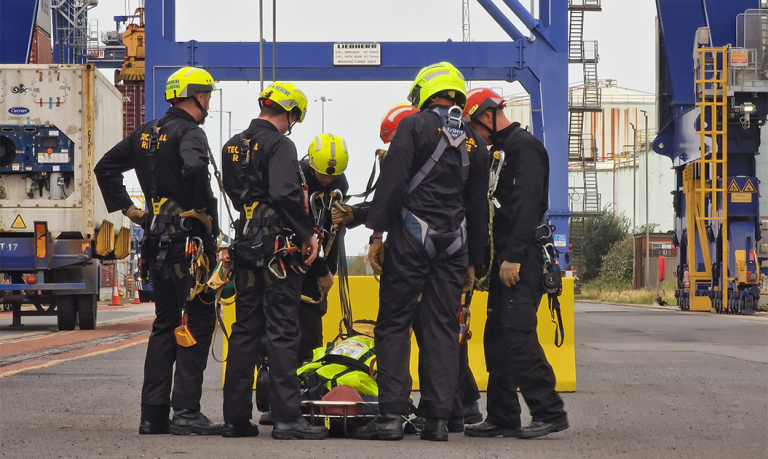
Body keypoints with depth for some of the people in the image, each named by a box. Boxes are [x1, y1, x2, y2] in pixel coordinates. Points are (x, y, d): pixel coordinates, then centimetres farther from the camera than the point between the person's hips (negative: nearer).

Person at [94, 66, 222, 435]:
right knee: (199, 321, -5)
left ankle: (153, 413, 11)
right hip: (188, 238, -8)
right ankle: (186, 411, -10)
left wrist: (126, 208, 18)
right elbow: (193, 167, -31)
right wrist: (201, 210, -18)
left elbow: (105, 168, 21)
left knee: (165, 323, 13)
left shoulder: (146, 134, 15)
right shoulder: (189, 133, -10)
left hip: (157, 239, 8)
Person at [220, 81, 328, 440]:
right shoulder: (279, 145, -11)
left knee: (245, 330, 11)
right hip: (278, 246, -8)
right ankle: (286, 417, -8)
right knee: (282, 332, -6)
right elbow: (285, 193, -23)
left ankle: (236, 417, 12)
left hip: (244, 246, 8)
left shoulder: (232, 146, 15)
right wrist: (308, 232, -15)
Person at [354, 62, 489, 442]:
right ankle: (438, 418, 3)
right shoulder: (475, 142, 14)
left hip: (412, 239, -4)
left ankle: (391, 415, -7)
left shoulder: (415, 126, -2)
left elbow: (392, 181, -11)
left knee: (394, 324, -1)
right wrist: (473, 261, 22)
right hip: (455, 244, 4)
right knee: (443, 328, 6)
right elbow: (478, 205, 17)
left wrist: (377, 233, -9)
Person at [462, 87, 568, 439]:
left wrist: (513, 257, -23)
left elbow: (526, 205, -18)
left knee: (516, 334, -16)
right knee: (497, 337, 9)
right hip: (506, 259, 10)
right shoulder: (501, 149, 23)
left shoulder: (524, 148, -9)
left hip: (523, 260, -10)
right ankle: (503, 416, 12)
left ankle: (550, 412, -14)